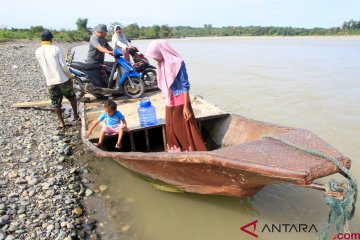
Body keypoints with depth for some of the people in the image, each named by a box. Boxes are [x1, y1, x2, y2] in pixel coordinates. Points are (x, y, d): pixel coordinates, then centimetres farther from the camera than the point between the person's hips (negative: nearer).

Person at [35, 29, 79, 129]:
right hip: (63, 80, -3)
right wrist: (70, 76, -1)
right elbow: (63, 65, -12)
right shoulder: (56, 49, -11)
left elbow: (43, 66, 11)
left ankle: (61, 122, 17)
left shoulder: (37, 52, 1)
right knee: (72, 97, 19)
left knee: (55, 103, 13)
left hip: (50, 82, 3)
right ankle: (75, 115, 27)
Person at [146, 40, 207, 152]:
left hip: (180, 102, -7)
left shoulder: (177, 63, -17)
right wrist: (168, 100, 15)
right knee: (171, 131, 15)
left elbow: (185, 85, -17)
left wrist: (186, 106, -19)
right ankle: (176, 152, 31)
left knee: (185, 130, 2)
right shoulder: (162, 63, 3)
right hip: (170, 102, 7)